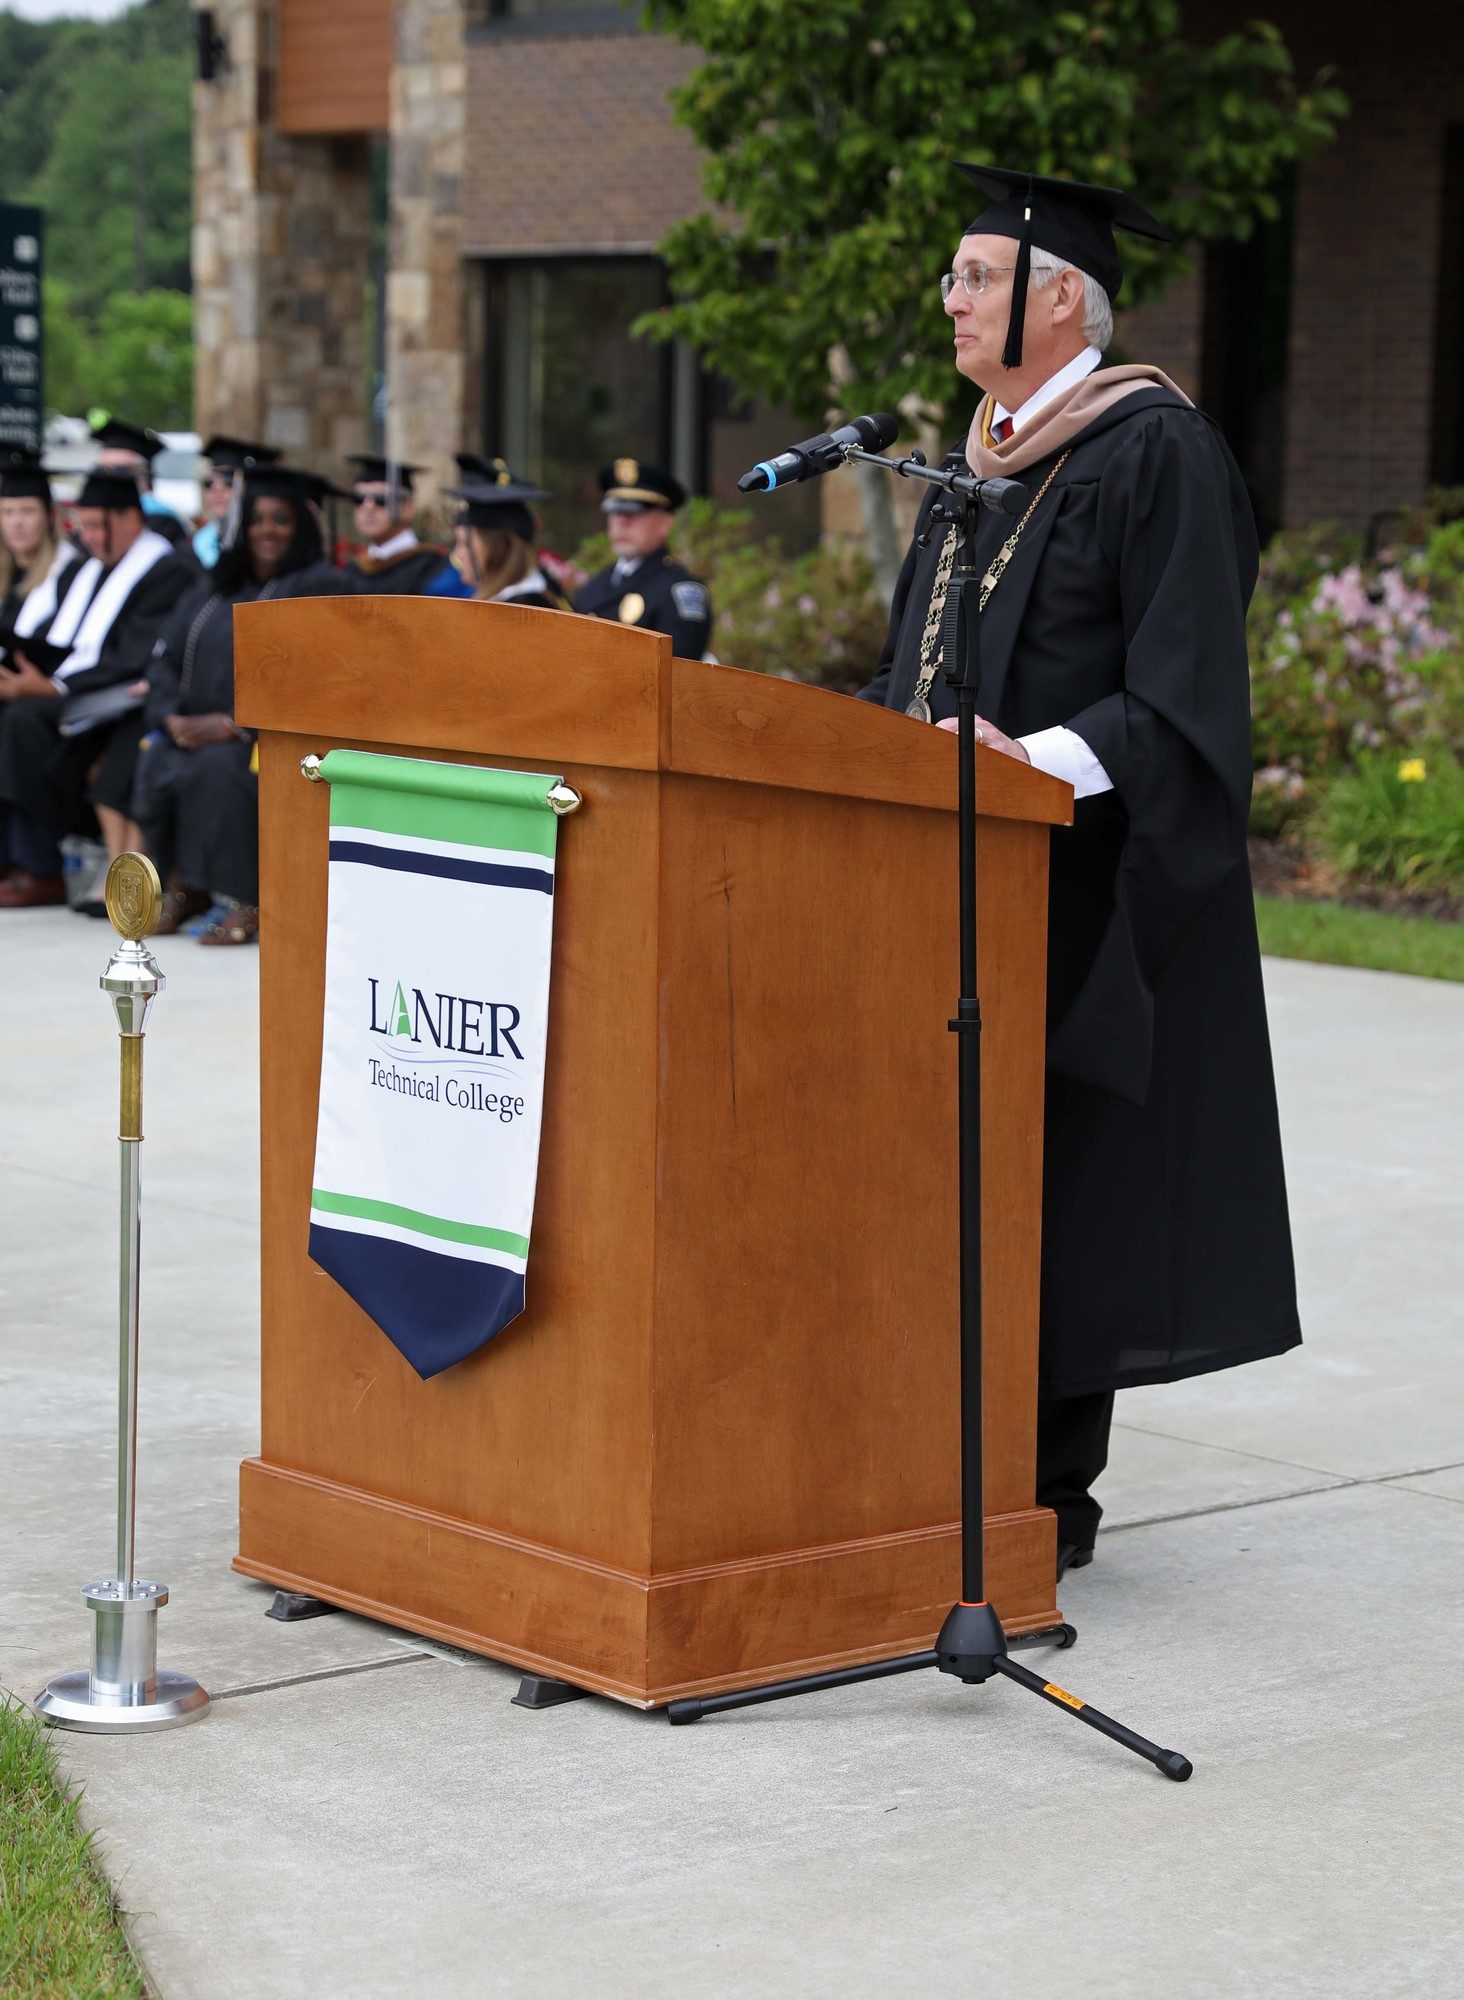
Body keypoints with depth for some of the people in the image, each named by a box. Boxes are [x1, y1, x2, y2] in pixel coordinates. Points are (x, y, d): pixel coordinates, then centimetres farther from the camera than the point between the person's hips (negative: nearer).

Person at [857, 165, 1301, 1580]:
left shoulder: (1156, 454, -10)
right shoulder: (986, 455, 15)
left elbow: (1182, 696, -16)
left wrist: (1041, 762, -26)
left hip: (1075, 882, -8)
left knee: (1052, 1176, -3)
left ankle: (1047, 1490, 5)